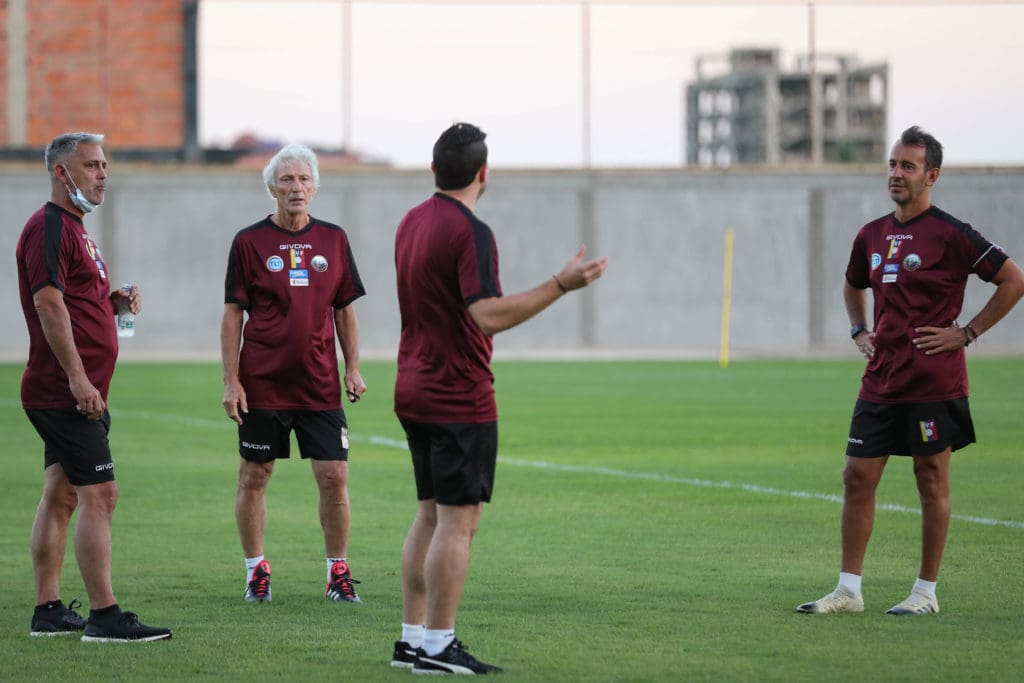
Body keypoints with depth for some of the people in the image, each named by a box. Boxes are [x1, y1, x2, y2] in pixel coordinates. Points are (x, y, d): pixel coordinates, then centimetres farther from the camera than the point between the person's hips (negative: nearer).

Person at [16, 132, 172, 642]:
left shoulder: (73, 228, 20)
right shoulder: (48, 227, -13)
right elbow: (48, 303, -21)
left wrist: (116, 300, 8)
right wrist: (78, 378, -26)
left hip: (76, 394, 11)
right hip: (64, 393, -11)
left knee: (60, 496, 11)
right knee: (98, 495, -13)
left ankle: (48, 611, 14)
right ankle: (104, 616, -14)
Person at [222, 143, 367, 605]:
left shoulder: (333, 240, 7)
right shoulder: (250, 242, -1)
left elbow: (344, 310, 13)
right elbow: (233, 314, -1)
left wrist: (353, 368, 5)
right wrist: (231, 381, -7)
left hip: (320, 385, 2)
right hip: (262, 386, -2)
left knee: (334, 477, -2)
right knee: (254, 477, 4)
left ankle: (338, 572, 8)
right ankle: (256, 571, 16)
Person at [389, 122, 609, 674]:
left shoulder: (412, 223, 11)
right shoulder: (470, 233, -17)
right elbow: (488, 315, -27)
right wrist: (561, 285, -27)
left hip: (416, 394, 9)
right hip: (460, 400, -9)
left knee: (430, 515, 14)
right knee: (457, 521, -5)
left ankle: (413, 638, 15)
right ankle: (436, 647, -5)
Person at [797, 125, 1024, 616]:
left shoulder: (949, 234, -8)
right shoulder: (872, 235, 11)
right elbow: (853, 286, 31)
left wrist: (967, 333, -10)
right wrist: (859, 332, 15)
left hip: (933, 382, -6)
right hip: (880, 382, 6)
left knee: (931, 479, 2)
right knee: (857, 476, 1)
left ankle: (927, 591, 9)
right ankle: (848, 590, 6)